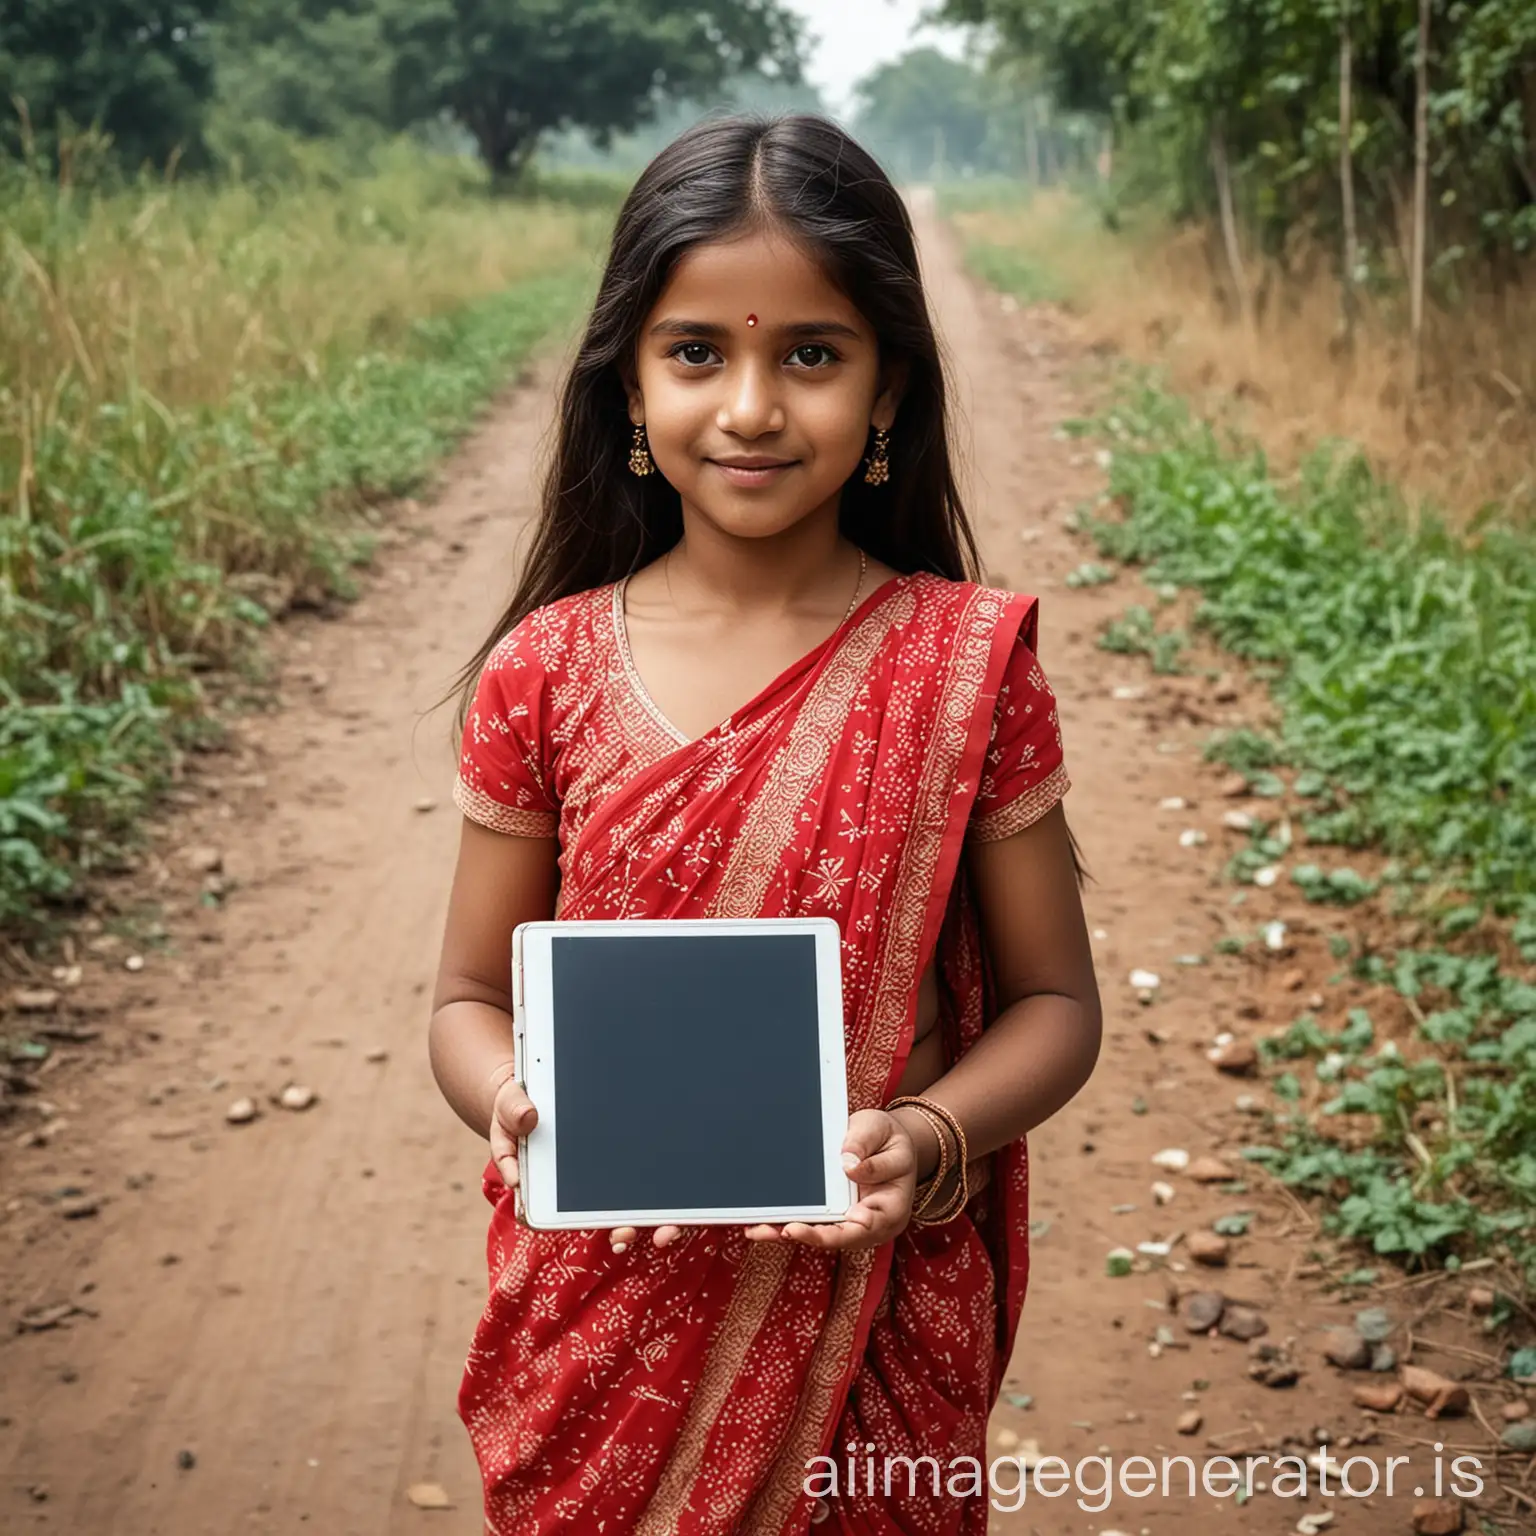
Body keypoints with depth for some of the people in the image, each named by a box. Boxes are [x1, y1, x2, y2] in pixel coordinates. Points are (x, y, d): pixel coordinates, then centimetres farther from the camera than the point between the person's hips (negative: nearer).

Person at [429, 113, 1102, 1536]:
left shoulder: (966, 661, -9)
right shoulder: (546, 671, -6)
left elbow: (1052, 1001, -1)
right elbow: (470, 997, 2)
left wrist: (932, 1137, -20)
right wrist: (517, 1101, -20)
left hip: (871, 1325, -1)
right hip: (598, 1328, 1)